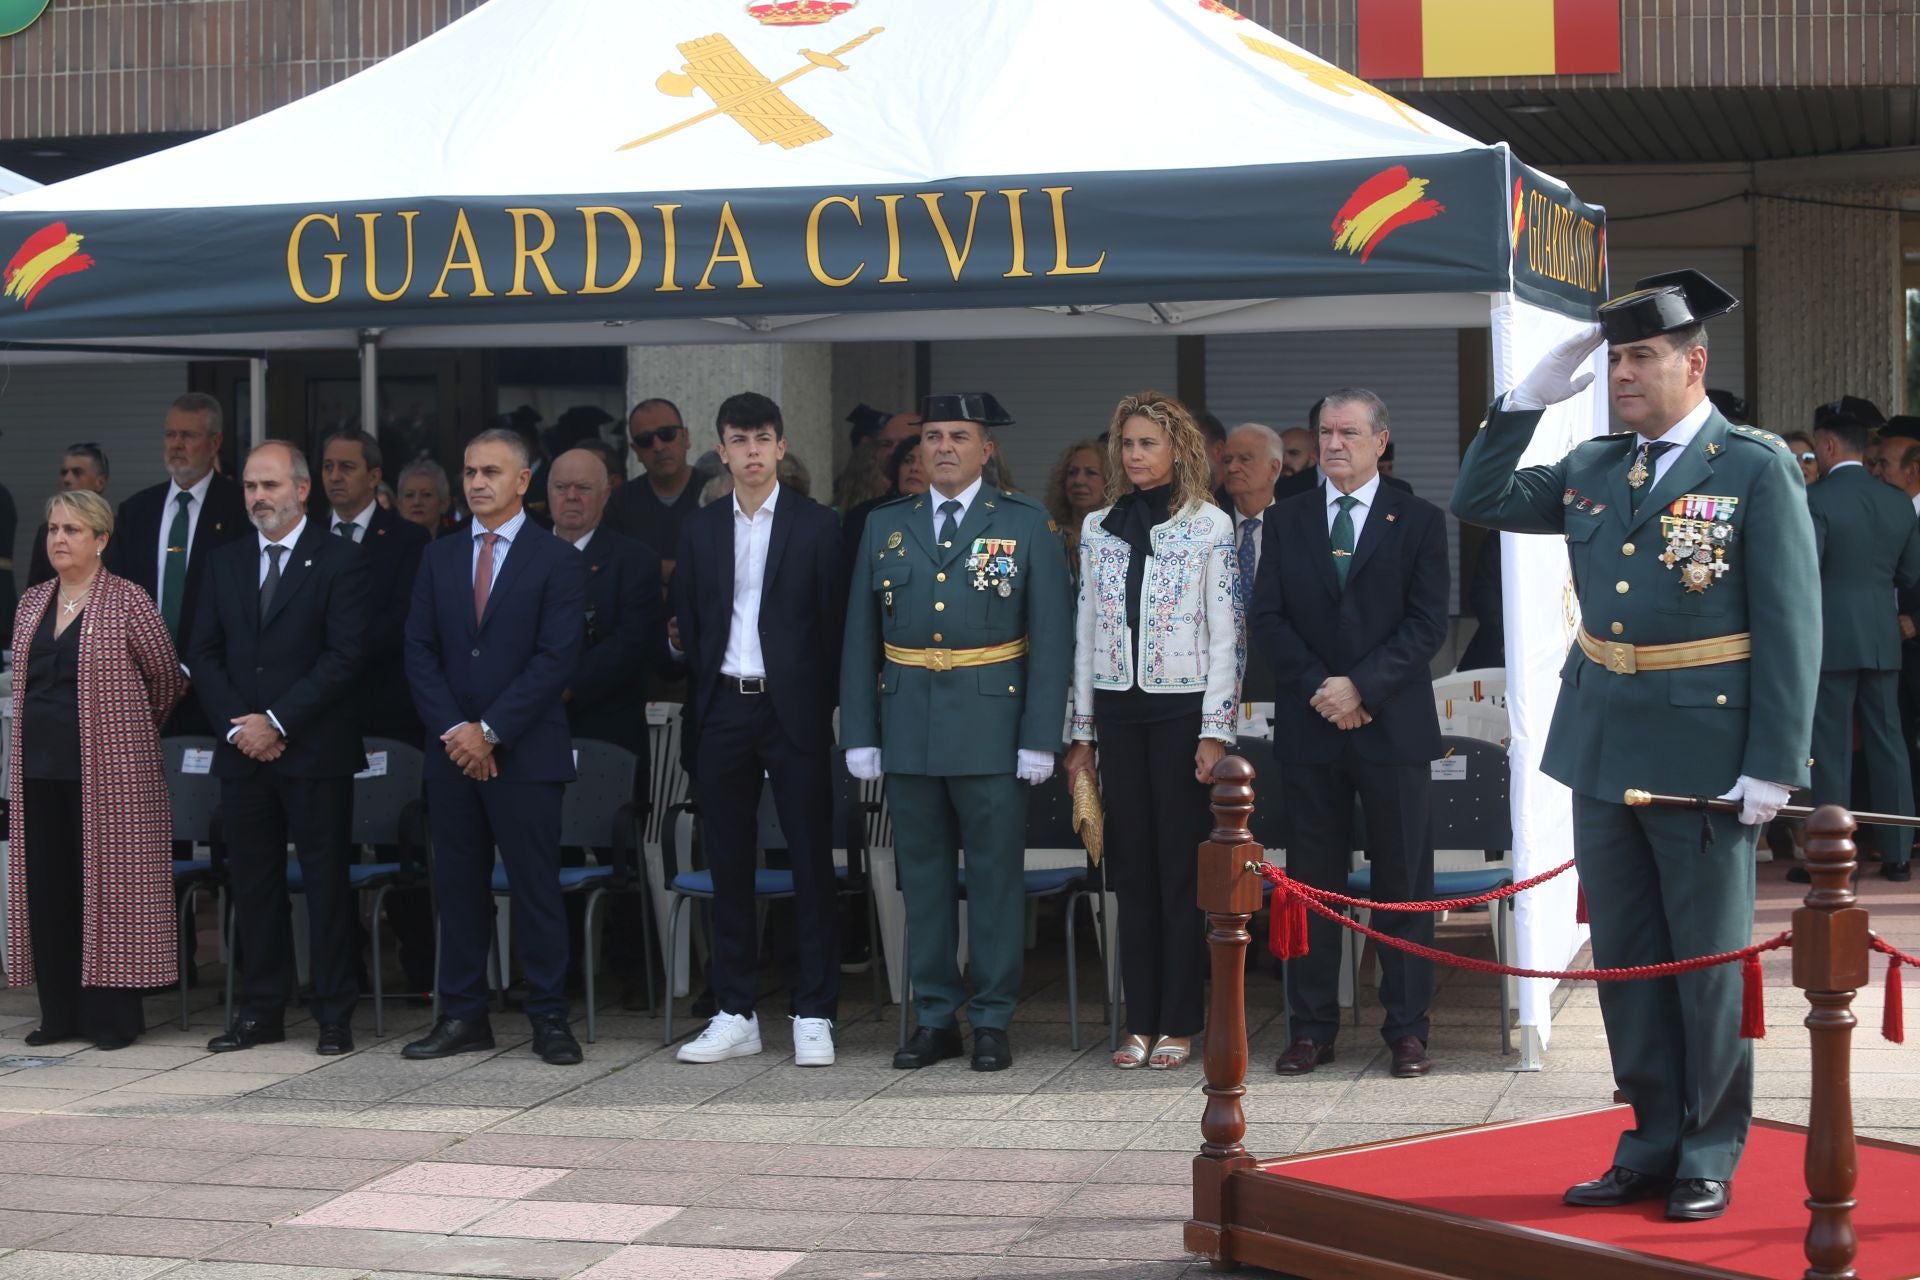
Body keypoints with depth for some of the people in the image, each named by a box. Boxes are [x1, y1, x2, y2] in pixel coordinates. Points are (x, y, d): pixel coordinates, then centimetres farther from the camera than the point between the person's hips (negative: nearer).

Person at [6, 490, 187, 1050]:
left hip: (109, 769, -6)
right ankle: (61, 1012, 14)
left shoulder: (127, 602, -6)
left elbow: (167, 677, 0)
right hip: (41, 770, 6)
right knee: (47, 889, 6)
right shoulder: (32, 603, 12)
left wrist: (136, 725, 11)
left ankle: (113, 1016, 4)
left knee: (107, 885, -3)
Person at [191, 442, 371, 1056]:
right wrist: (236, 726, -4)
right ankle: (260, 1010, 14)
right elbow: (204, 655, 11)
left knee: (328, 882, -1)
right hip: (243, 751, 5)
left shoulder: (340, 560, -2)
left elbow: (345, 657, -9)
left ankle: (335, 1013, 5)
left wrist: (278, 722, -13)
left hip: (316, 751, -5)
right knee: (252, 882, 7)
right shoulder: (225, 563, 13)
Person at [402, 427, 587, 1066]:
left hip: (526, 751, -4)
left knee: (536, 887, -3)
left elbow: (557, 658, -8)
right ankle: (462, 1016, 13)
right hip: (452, 750, 4)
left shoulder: (556, 559, -1)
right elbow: (420, 652, 8)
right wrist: (453, 729, -6)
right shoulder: (439, 558, 13)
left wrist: (490, 731, -12)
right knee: (458, 886, 6)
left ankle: (549, 1018, 3)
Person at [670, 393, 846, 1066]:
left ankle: (813, 1015, 4)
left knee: (812, 862, -1)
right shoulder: (700, 530, 11)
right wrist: (702, 696, 4)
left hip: (793, 709, -3)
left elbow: (833, 621, 0)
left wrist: (819, 703, -6)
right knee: (729, 865, 7)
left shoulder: (817, 525, 1)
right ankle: (736, 1014, 15)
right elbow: (688, 625, 13)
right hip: (722, 709, 3)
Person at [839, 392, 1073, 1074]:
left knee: (996, 872, 1)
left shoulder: (1027, 525, 2)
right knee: (922, 872, 7)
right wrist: (859, 734, 3)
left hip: (991, 727, -3)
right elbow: (860, 636, 10)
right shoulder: (885, 526, 10)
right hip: (909, 727, 3)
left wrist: (1041, 737, -8)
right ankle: (935, 1017, 15)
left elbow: (1051, 635, -2)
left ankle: (992, 1021, 8)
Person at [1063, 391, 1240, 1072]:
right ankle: (1141, 1021, 10)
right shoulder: (1098, 528, 11)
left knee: (1181, 867, -2)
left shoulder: (1210, 525, -1)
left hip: (1182, 709, -4)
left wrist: (1215, 729, -9)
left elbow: (1226, 632, -3)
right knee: (1131, 867, 5)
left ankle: (1179, 1023, 4)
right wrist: (1082, 731, 10)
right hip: (1117, 710, 4)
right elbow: (1086, 631, 13)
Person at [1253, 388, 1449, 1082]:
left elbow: (1428, 623, -4)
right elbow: (1268, 618, 4)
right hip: (1309, 726, 2)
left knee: (1403, 881, 2)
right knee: (1312, 880, 6)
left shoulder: (1419, 521, 3)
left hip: (1394, 724, -2)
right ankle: (1311, 1027, 11)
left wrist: (1362, 686, -14)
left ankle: (1407, 1029, 7)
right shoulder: (1286, 520, 10)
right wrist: (1319, 687, -8)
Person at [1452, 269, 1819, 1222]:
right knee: (1625, 960, 12)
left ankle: (1709, 1158, 17)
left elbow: (1790, 625, -10)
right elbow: (1480, 501, 15)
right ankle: (1653, 1144, 23)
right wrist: (1528, 399, 3)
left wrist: (1772, 767, -14)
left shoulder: (1757, 468, -7)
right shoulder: (1592, 467, 9)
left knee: (1707, 962, 5)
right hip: (1603, 747, 6)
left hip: (1705, 754, -6)